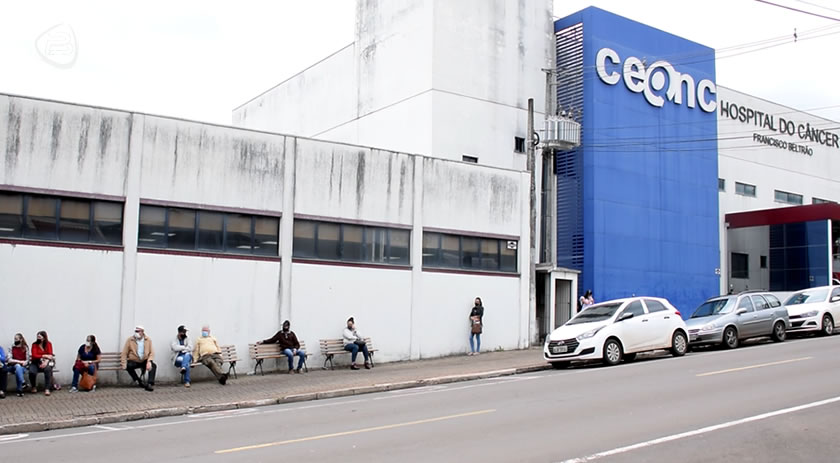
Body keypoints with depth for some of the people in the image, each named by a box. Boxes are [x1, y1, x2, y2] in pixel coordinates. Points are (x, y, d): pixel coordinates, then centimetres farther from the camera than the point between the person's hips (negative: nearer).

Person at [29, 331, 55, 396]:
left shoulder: (48, 344, 2)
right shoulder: (35, 345, 0)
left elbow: (50, 355, -7)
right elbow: (34, 356, -10)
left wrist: (46, 361, -25)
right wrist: (44, 356, -20)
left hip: (45, 362, 0)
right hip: (36, 362, 0)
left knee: (48, 369, -35)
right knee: (32, 372, -31)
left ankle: (47, 389, -33)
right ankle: (33, 387, 0)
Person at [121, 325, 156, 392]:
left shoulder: (148, 340, 1)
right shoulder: (130, 340, -2)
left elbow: (151, 352, -4)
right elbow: (124, 353, -3)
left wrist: (149, 361, -23)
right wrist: (124, 363, -18)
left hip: (144, 361, 1)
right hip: (133, 361, -1)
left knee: (153, 366, -27)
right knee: (128, 366, -33)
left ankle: (150, 384, -29)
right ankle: (139, 382, -17)